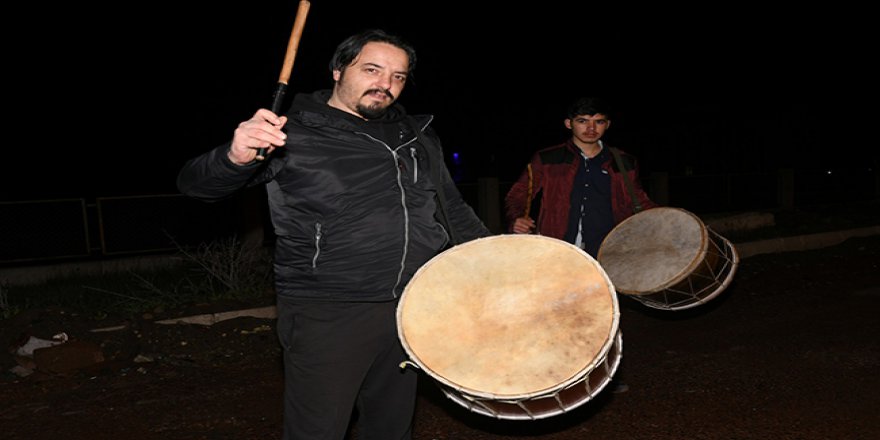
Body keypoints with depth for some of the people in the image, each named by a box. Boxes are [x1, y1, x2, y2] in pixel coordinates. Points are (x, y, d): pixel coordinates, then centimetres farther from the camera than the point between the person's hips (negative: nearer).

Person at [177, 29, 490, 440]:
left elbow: (453, 209, 21)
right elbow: (194, 183, -12)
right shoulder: (293, 133, -8)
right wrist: (236, 157, -34)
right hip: (328, 316, -5)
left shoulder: (419, 136, 12)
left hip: (411, 310, 6)